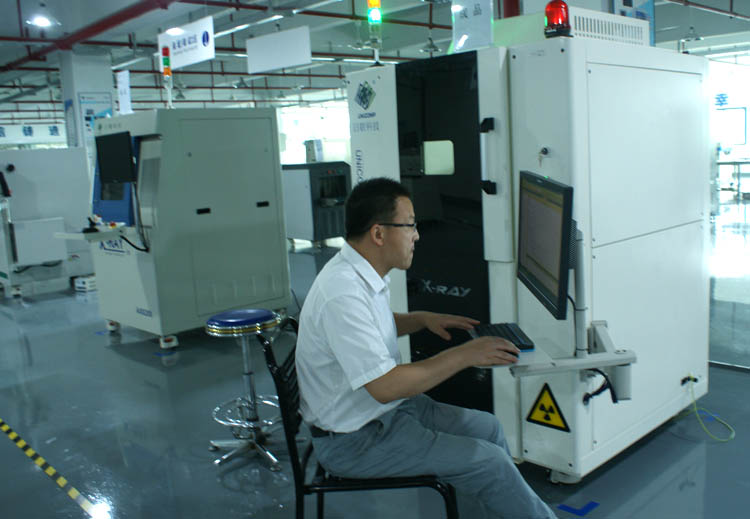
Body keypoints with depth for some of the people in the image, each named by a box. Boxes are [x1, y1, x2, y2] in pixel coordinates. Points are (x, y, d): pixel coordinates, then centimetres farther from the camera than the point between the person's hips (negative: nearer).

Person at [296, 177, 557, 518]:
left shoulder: (361, 273, 0)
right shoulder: (342, 295, -30)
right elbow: (385, 387, -31)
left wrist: (423, 319, 6)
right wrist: (464, 355, -24)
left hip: (383, 409, 10)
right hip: (353, 439, -9)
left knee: (487, 427, 11)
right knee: (487, 460, -10)